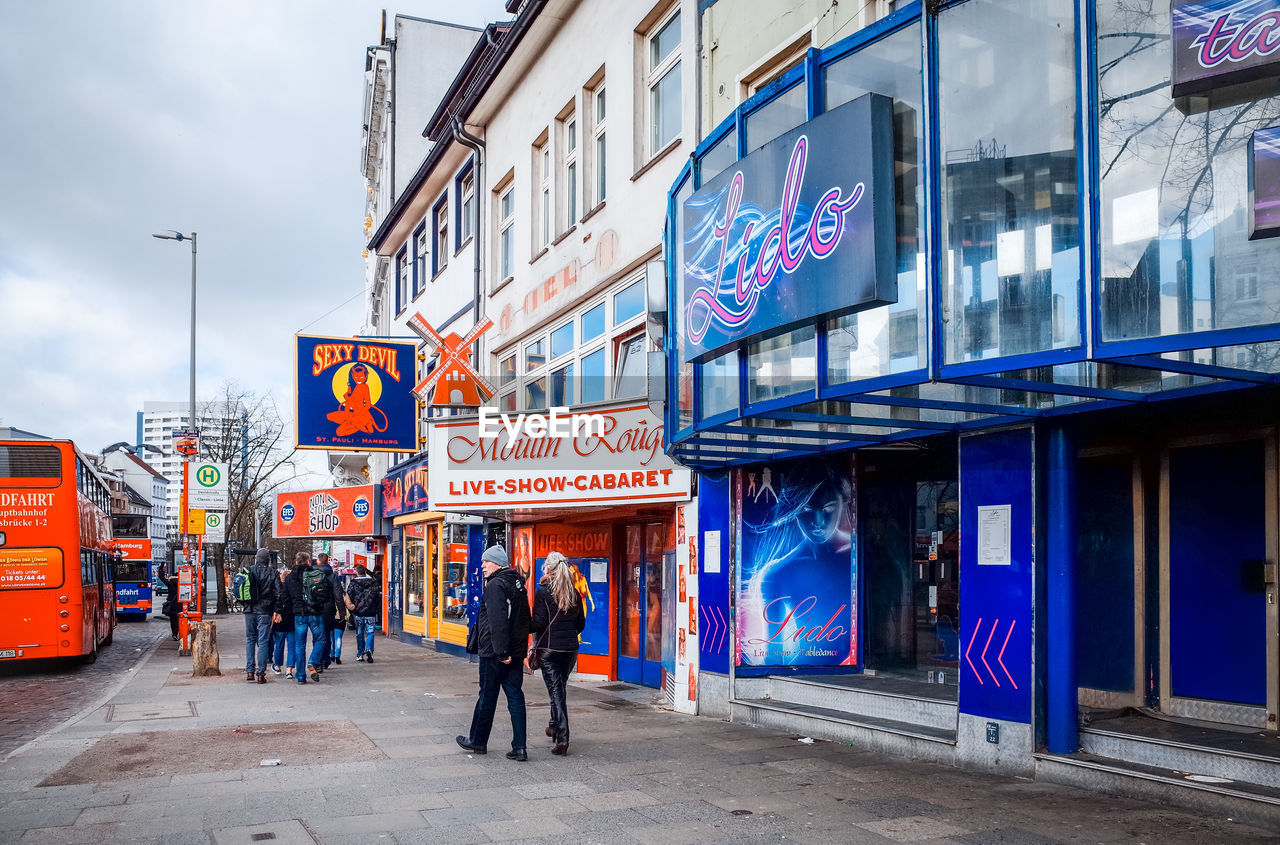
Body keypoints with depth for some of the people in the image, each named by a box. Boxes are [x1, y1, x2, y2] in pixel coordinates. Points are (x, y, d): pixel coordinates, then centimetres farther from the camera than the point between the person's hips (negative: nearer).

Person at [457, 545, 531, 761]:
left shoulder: (495, 586, -14)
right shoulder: (517, 584, 14)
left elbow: (497, 621, -23)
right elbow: (525, 620, 18)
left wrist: (501, 651, -24)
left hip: (494, 653, -8)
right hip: (515, 651, 8)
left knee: (487, 696, 6)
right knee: (515, 695, 5)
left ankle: (477, 741, 22)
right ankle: (519, 748, 2)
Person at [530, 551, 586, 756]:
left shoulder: (543, 592, -8)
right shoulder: (574, 593, 6)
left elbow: (538, 623, -12)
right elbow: (581, 624, 11)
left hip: (549, 648, -5)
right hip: (570, 648, 5)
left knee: (556, 692, -4)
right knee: (560, 688, 21)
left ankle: (562, 738, -11)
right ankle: (554, 726, 36)